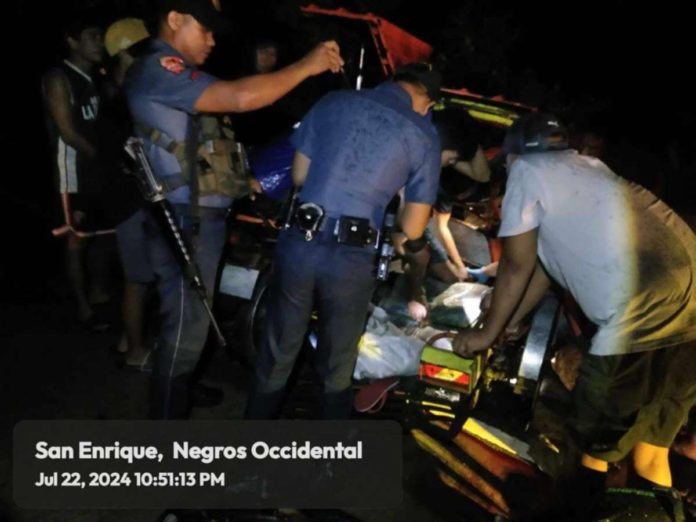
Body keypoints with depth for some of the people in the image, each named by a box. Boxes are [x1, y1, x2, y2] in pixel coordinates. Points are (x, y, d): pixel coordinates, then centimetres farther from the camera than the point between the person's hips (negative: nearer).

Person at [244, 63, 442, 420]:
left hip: (299, 245, 3)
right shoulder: (423, 135, 1)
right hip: (352, 261, -2)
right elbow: (413, 229, 2)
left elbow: (299, 176, 13)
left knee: (275, 359, 19)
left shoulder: (333, 102, 7)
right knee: (336, 372, 17)